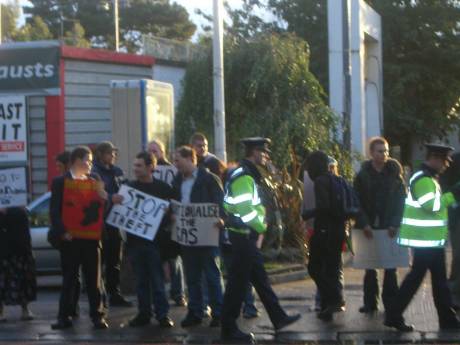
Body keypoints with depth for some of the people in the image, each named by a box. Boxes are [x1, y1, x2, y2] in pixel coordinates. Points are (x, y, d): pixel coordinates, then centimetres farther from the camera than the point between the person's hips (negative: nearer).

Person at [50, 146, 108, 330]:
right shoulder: (60, 182, 0)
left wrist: (104, 198, -12)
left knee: (94, 279, 5)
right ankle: (65, 316, 6)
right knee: (69, 278, 2)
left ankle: (97, 316, 8)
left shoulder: (94, 180, 10)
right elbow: (54, 211, -4)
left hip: (91, 236, 3)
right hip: (69, 237, -3)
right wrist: (62, 232, -15)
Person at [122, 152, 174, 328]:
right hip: (134, 239, 3)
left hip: (154, 240, -3)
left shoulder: (163, 188, -1)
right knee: (141, 280, 9)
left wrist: (160, 227, -12)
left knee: (157, 279, -1)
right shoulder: (129, 186, 9)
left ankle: (162, 313, 4)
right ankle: (144, 313, 15)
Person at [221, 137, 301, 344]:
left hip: (248, 236, 10)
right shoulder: (243, 177, -17)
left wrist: (258, 227, 7)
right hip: (243, 236, -10)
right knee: (238, 283, -5)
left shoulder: (248, 174, 15)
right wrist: (260, 228, -11)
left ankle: (278, 318, 26)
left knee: (260, 278, 16)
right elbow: (245, 209, -24)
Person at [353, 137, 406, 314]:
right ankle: (370, 302, 10)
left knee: (390, 267, 2)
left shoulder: (394, 173, 2)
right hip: (369, 228, 0)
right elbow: (357, 202, -1)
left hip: (389, 227, 0)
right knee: (370, 267, 5)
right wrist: (364, 224, -12)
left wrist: (395, 224, -12)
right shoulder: (362, 176, 2)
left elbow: (401, 199, -3)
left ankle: (390, 302, 7)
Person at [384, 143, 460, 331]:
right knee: (416, 277, -5)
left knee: (439, 278, 11)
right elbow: (431, 205, -26)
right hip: (425, 239, -10)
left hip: (431, 239, 10)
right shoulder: (423, 179, -17)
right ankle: (394, 315, 1)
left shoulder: (429, 178, 16)